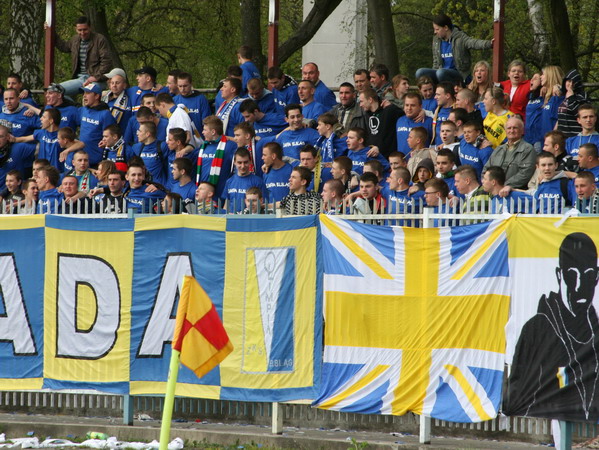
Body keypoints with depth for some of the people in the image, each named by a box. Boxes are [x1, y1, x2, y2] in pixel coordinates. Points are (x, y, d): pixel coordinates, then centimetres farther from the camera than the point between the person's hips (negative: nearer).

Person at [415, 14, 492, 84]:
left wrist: (489, 44, -45)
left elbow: (474, 43, -25)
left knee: (441, 73, -37)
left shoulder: (460, 38, -8)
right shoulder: (436, 40, 12)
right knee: (420, 73, -15)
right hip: (442, 72, 6)